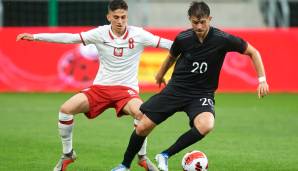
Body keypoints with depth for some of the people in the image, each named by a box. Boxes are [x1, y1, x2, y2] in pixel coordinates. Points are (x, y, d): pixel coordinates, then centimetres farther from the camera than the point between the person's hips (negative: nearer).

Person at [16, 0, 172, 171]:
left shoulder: (138, 35, -6)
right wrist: (35, 37, -5)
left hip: (126, 88, -2)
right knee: (66, 109, -17)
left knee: (141, 112, -35)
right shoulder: (100, 33, -3)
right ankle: (67, 154, 6)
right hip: (100, 87, 2)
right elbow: (69, 38, -3)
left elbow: (165, 43, -7)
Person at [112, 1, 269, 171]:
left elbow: (253, 52, -4)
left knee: (206, 125, -34)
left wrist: (262, 80, -13)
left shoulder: (222, 39, -17)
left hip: (202, 94, -2)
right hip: (176, 88, 2)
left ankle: (165, 155, -17)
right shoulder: (183, 38, -10)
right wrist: (161, 74, 32)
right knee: (143, 127, -3)